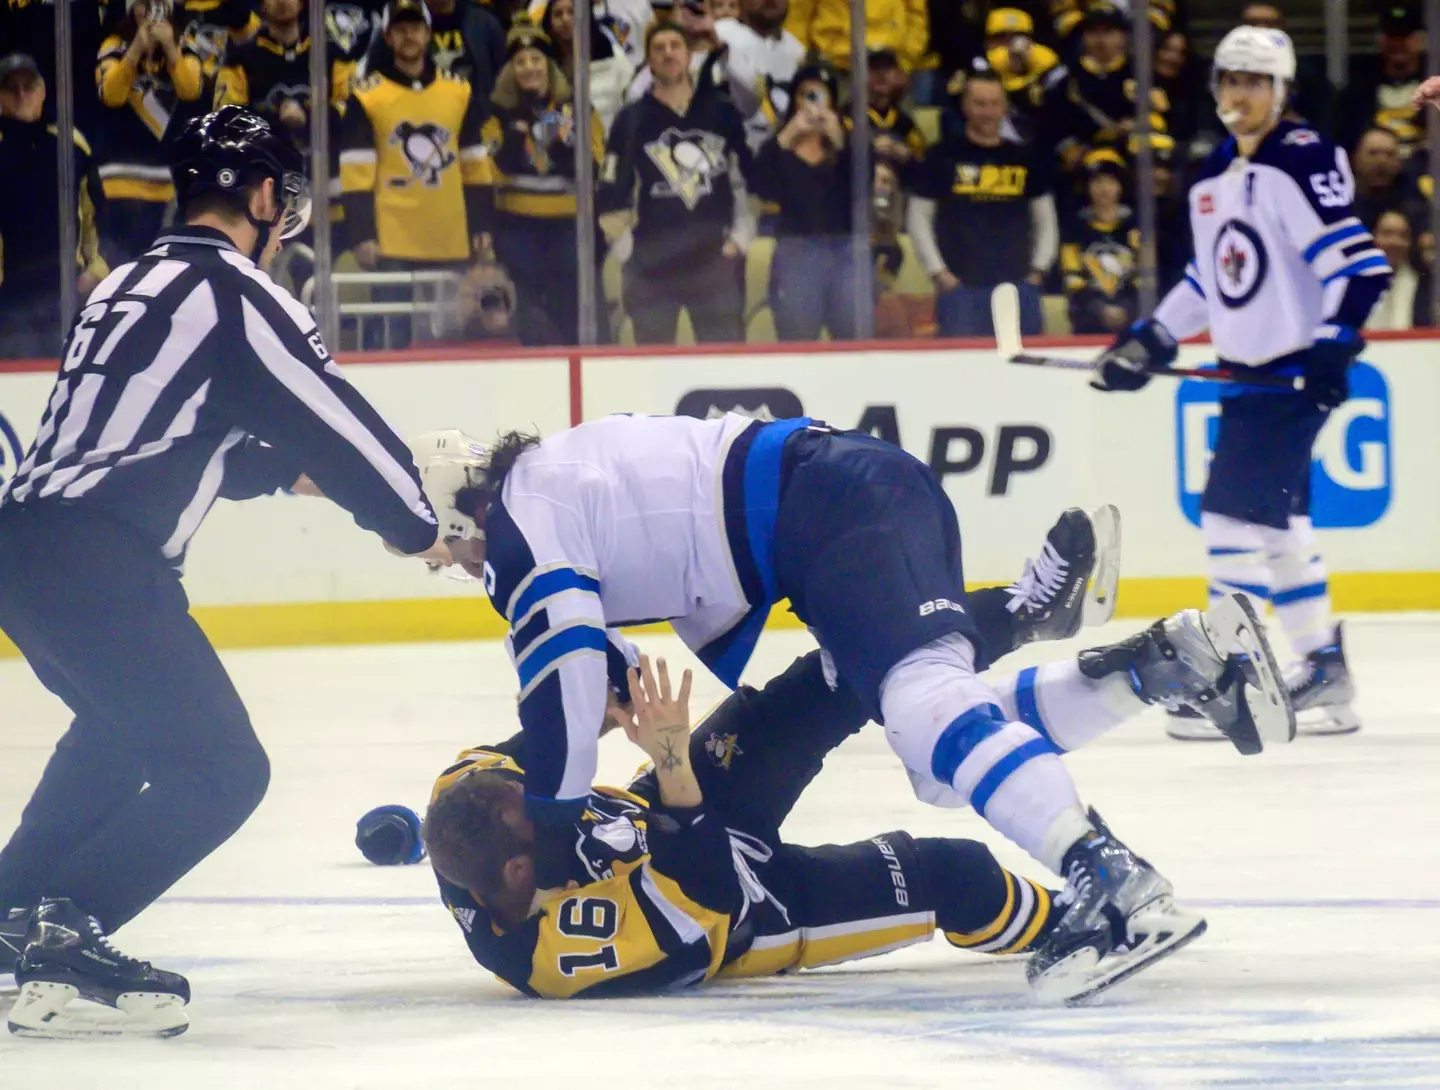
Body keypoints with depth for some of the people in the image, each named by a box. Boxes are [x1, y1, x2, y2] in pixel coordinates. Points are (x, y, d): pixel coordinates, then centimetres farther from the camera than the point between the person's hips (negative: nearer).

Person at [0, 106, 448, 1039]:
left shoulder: (133, 285, 22)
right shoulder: (236, 295, -5)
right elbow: (335, 418, -3)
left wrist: (284, 467, 36)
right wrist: (417, 526, 10)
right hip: (97, 563, -9)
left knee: (121, 728, 34)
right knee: (220, 769, -8)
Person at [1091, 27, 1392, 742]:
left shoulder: (1303, 163, -14)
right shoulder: (1214, 177, 13)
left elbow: (1357, 265, -20)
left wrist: (1333, 345, -26)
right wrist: (1153, 337, 17)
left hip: (1297, 369, -9)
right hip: (1246, 370, 9)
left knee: (1238, 514, -12)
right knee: (1275, 522, 9)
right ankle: (1323, 673, 16)